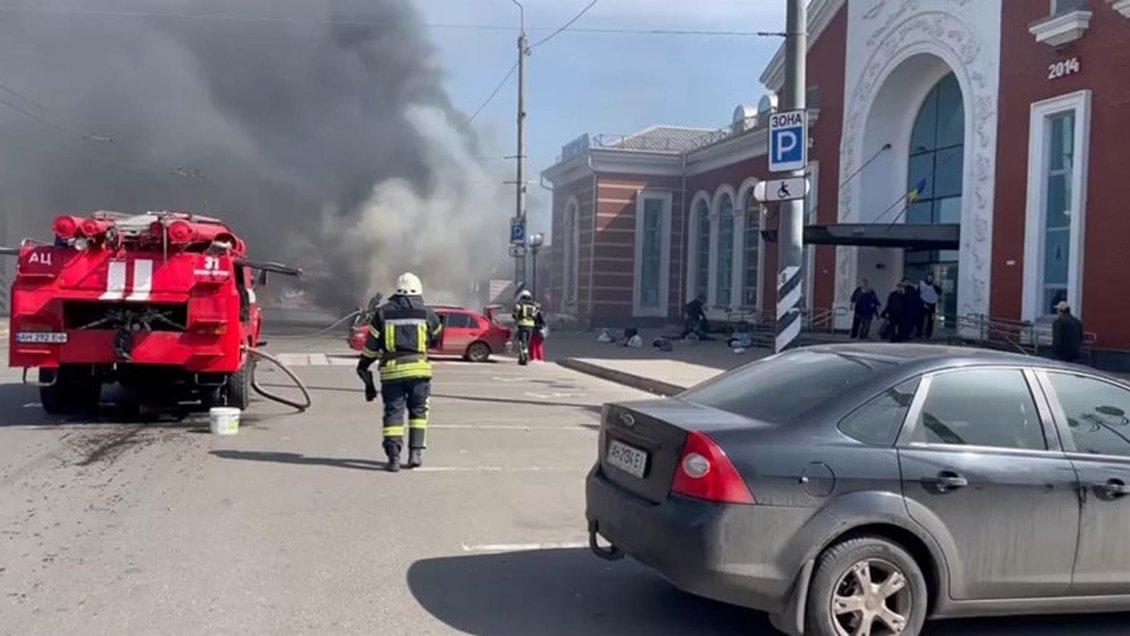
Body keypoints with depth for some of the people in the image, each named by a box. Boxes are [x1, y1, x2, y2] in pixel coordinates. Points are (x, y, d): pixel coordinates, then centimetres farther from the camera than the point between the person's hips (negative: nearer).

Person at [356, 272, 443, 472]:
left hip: (391, 370, 0)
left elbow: (371, 345, 8)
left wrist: (364, 370, 17)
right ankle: (416, 452, 10)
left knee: (393, 412, 5)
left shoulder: (383, 313, 7)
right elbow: (437, 339, 21)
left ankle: (393, 456, -3)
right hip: (418, 369, 0)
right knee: (418, 411, 15)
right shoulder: (427, 314, 6)